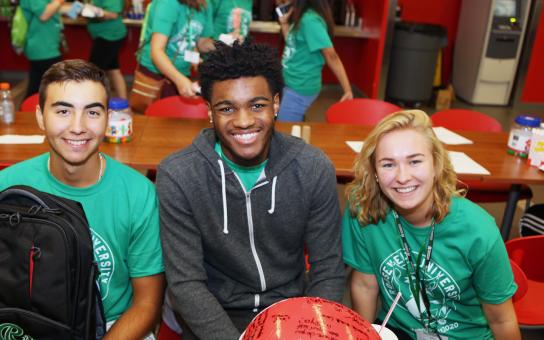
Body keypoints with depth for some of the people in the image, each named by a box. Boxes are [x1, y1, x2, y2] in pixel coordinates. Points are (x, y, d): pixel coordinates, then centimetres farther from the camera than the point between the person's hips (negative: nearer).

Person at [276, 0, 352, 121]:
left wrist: (348, 90, -21)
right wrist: (284, 23, 6)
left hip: (300, 89, -9)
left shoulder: (310, 20, -21)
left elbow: (332, 57, -21)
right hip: (291, 84, 9)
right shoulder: (300, 17, 7)